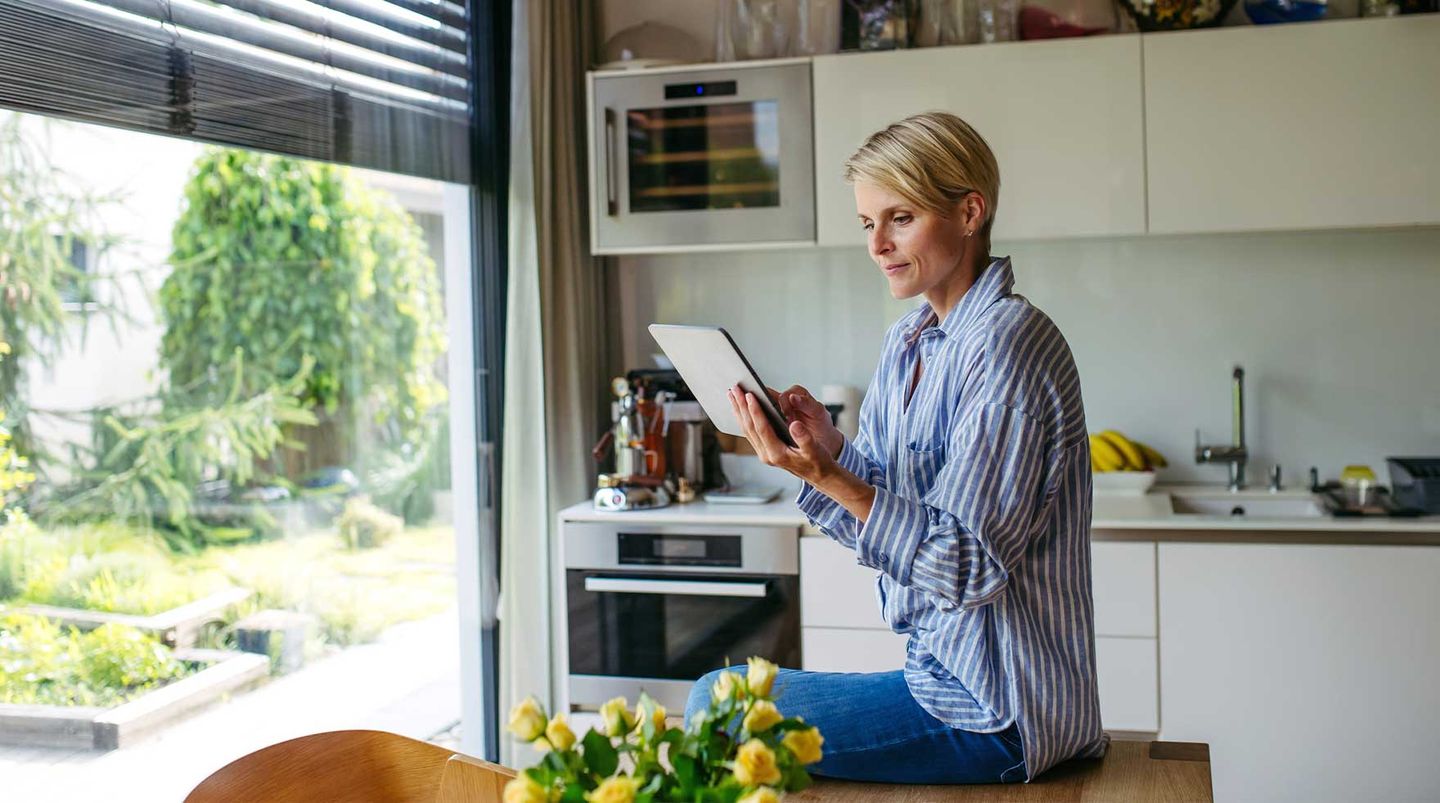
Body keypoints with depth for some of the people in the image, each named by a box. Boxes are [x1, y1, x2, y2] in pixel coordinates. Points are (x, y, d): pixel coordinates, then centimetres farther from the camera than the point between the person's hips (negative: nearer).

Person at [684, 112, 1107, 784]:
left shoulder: (1007, 344, -19)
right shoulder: (907, 342, 8)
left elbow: (969, 566, -22)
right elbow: (884, 517, 9)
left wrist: (827, 475, -29)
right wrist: (828, 448, -10)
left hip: (994, 710, -8)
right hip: (945, 670, 8)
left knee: (716, 704, -7)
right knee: (714, 697, 14)